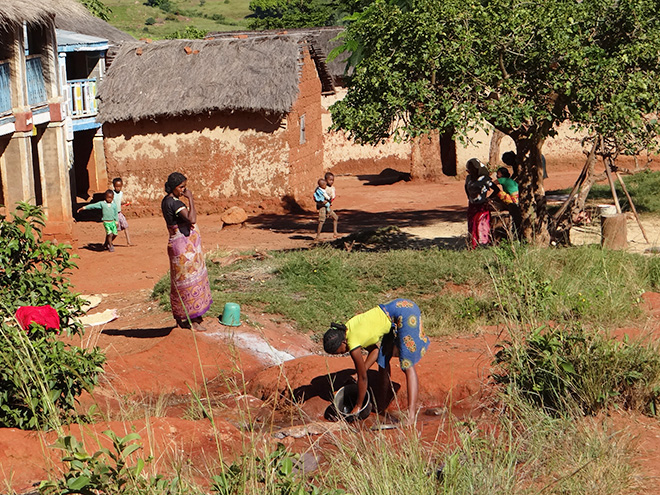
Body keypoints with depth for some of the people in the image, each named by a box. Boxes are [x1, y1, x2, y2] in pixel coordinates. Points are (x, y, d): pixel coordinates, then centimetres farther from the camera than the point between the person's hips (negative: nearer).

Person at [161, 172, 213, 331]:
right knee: (189, 280, -3)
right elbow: (192, 219, -34)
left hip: (177, 243, 10)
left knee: (179, 281, 15)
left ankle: (181, 318, 22)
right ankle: (192, 320, 3)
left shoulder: (166, 201, 11)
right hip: (185, 246, -10)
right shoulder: (174, 203, -20)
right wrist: (191, 199, -26)